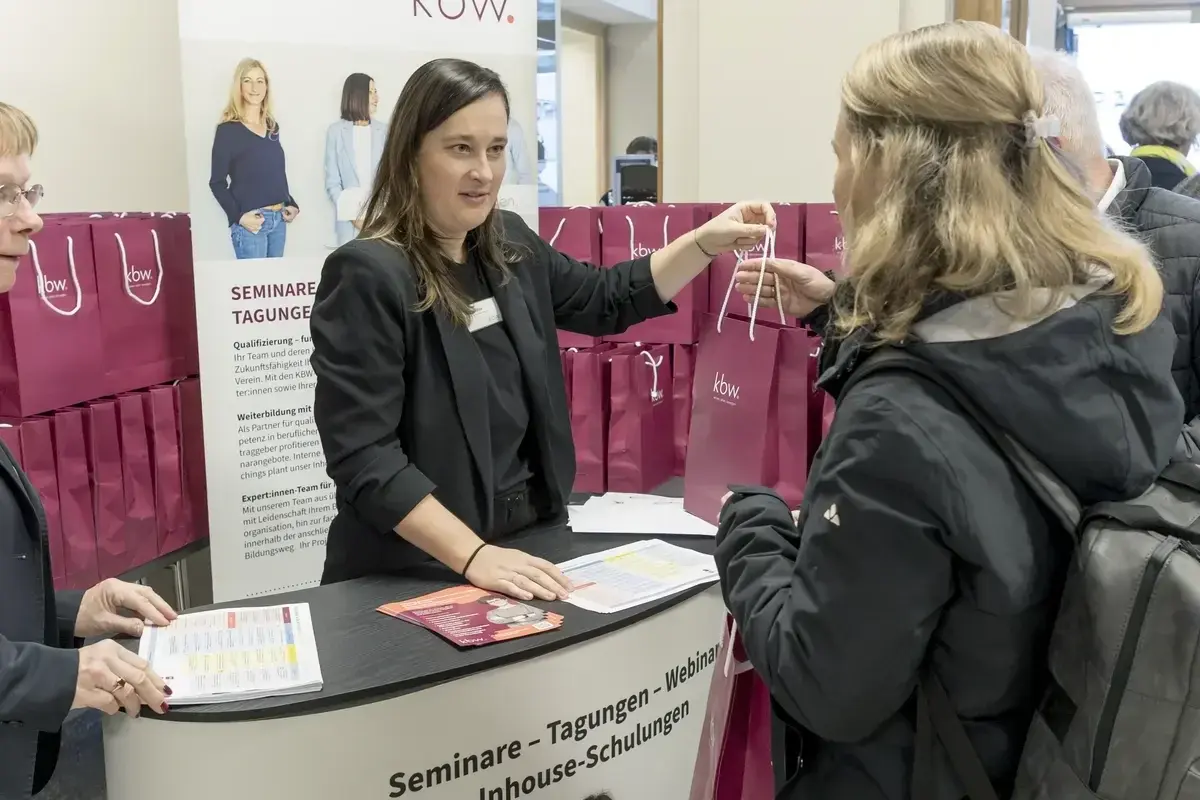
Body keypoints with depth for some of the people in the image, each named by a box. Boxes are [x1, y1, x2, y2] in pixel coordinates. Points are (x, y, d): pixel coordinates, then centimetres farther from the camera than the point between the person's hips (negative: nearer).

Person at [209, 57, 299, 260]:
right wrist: (239, 216, -17)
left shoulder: (272, 126, 12)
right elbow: (217, 182, -7)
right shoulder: (228, 130, -6)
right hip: (251, 223, -6)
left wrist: (291, 204, 6)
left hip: (278, 219, 6)